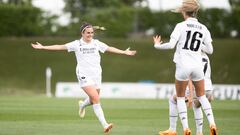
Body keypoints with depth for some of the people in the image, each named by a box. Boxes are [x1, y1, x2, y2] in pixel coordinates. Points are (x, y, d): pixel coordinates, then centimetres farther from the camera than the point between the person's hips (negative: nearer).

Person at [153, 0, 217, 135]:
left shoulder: (181, 26, -7)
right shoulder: (203, 28, 5)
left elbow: (171, 45, -14)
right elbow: (210, 50, 8)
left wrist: (157, 45, 4)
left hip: (183, 65, -3)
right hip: (197, 66, 3)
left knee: (180, 97, 10)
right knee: (202, 96, 15)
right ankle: (212, 123, -1)